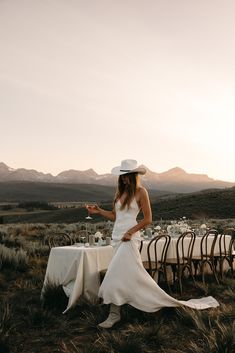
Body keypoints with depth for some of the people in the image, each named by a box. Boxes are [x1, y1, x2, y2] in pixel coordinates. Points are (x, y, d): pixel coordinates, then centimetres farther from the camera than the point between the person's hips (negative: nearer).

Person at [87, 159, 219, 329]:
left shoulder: (141, 191, -6)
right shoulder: (120, 191, 13)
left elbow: (148, 219, -7)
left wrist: (131, 231, -16)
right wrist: (99, 211, 3)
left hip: (129, 239, -7)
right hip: (117, 237, 7)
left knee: (116, 276, -13)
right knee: (135, 275, 12)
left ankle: (114, 314, -3)